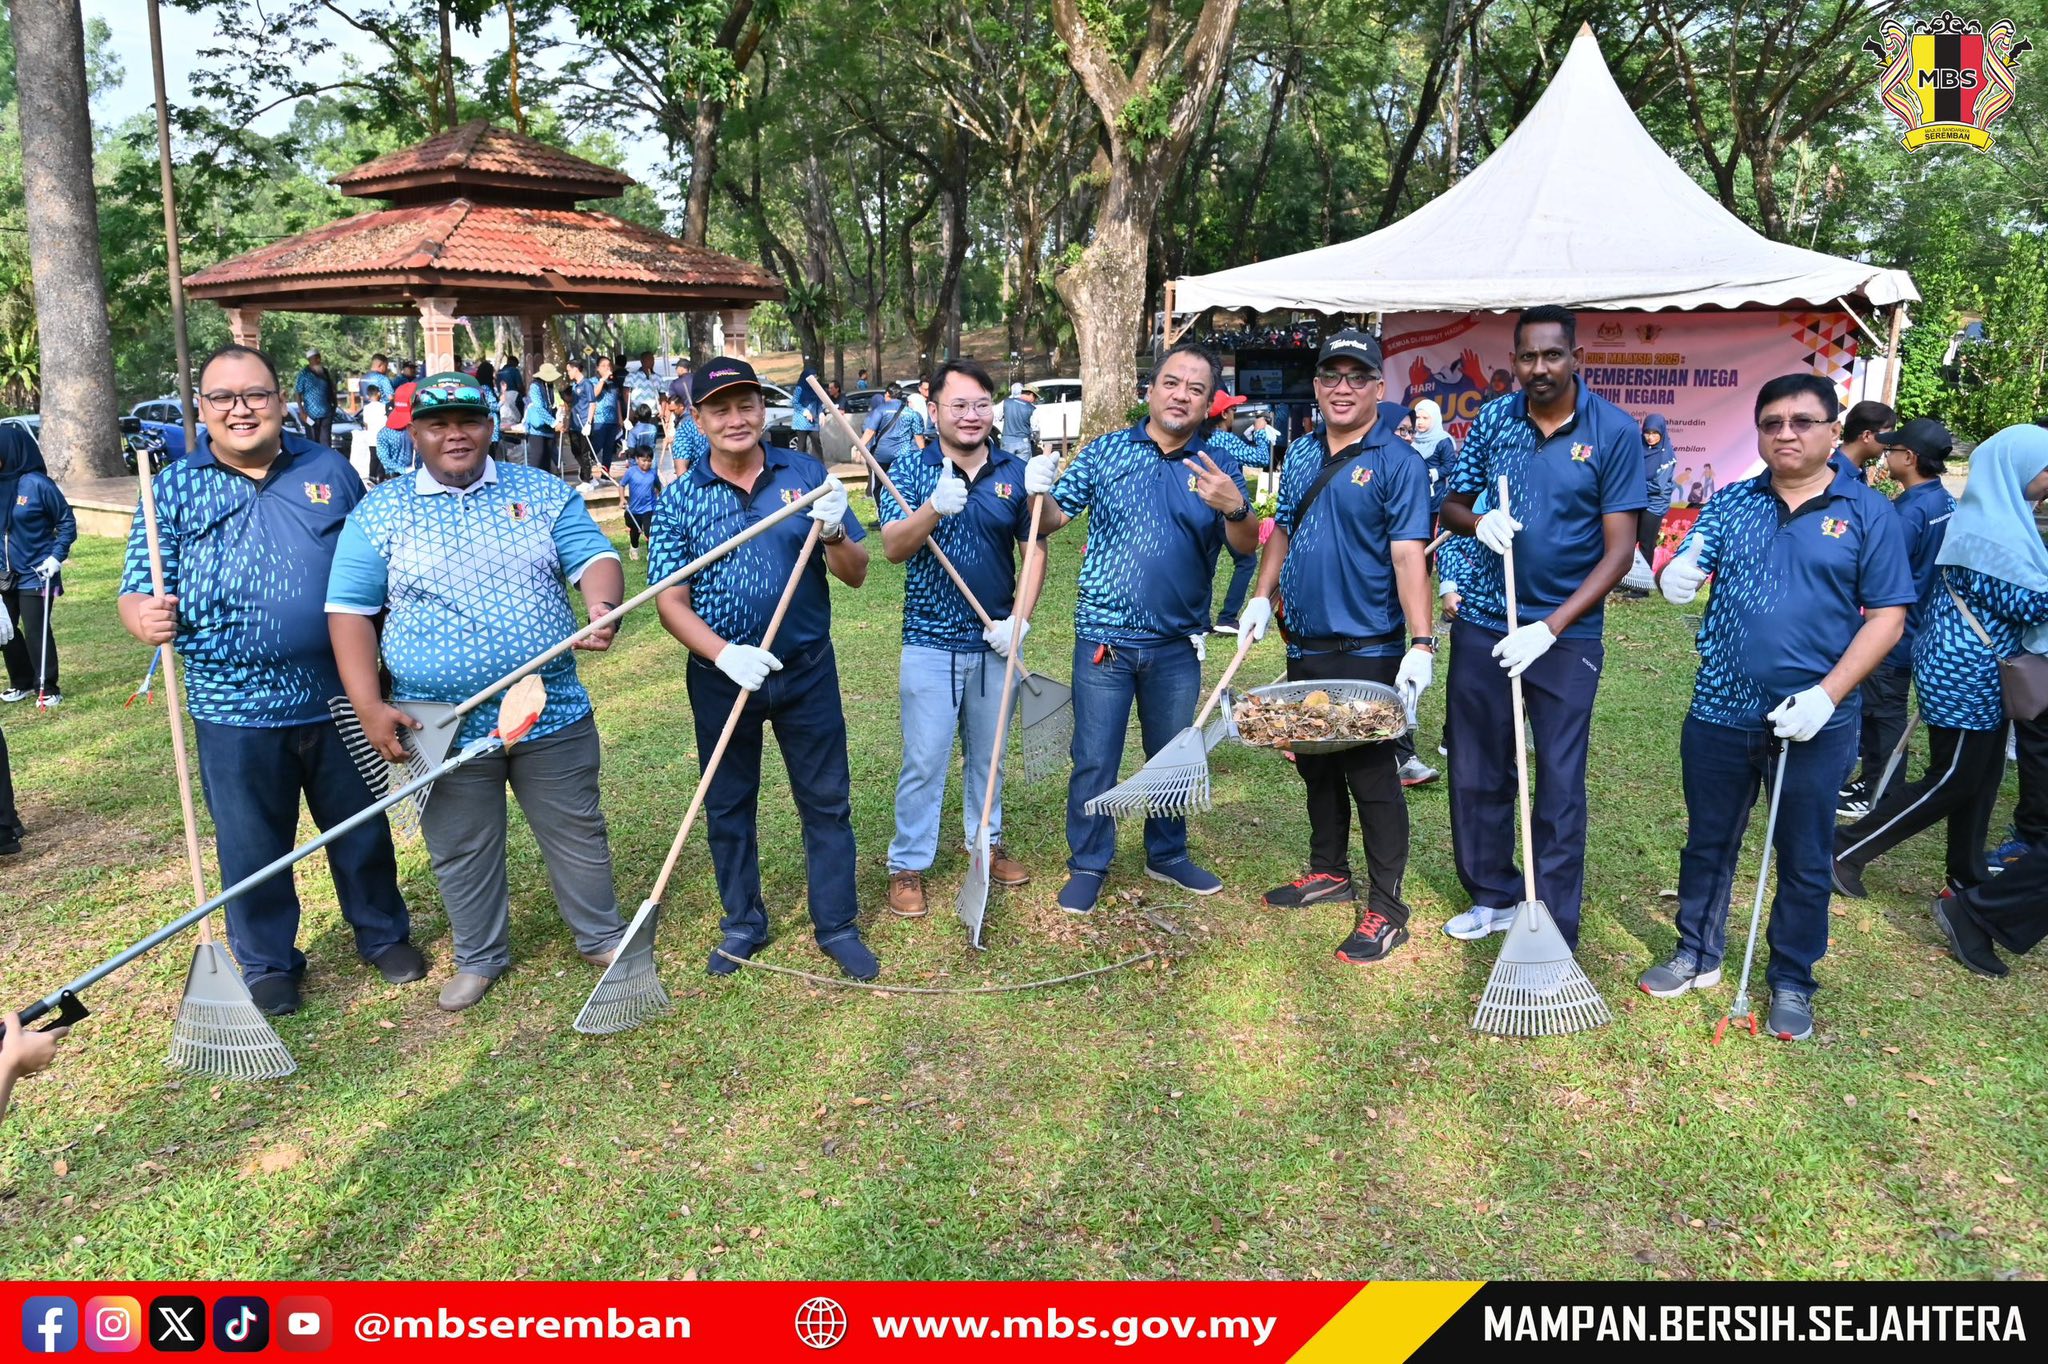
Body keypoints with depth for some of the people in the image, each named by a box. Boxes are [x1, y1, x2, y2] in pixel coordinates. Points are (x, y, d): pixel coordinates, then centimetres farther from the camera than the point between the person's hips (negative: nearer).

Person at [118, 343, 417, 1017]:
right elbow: (138, 592, -1)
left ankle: (383, 933, 36)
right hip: (237, 709, -1)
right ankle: (267, 964, 31)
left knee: (362, 829, 15)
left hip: (339, 697, 1)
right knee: (252, 846, 11)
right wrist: (147, 616, -26)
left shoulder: (330, 470, 4)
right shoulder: (174, 489, 0)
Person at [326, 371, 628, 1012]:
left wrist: (602, 604, -28)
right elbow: (350, 609, -1)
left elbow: (594, 556, -4)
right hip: (444, 727, 0)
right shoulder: (379, 512, 1)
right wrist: (369, 706, -10)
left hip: (553, 715, 1)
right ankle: (480, 956, 34)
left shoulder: (543, 493, 4)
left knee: (576, 832, 12)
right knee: (462, 850, 14)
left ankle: (602, 935, 32)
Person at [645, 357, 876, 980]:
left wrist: (832, 532, -24)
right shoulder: (679, 499, -5)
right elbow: (670, 600, -8)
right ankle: (743, 924, 33)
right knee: (728, 805, 14)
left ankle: (837, 925, 24)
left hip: (807, 669, 0)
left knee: (826, 800, 8)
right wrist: (725, 653, -25)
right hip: (722, 673, 0)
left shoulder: (807, 475, -3)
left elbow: (856, 575, -3)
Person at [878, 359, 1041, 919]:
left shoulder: (1015, 473, 1)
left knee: (987, 753, 18)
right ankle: (908, 865, 14)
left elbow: (1034, 550, 4)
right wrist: (934, 508, -34)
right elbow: (892, 548, -15)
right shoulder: (911, 472, -4)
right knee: (924, 761, 2)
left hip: (995, 642, 3)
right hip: (930, 642, -2)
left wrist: (1019, 619, -7)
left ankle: (987, 841, 35)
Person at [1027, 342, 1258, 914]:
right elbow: (1050, 522, -1)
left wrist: (1236, 507, -31)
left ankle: (1167, 855, 35)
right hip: (1104, 637, -2)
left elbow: (1246, 546, -9)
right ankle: (1088, 865, 20)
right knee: (1095, 759, 3)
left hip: (1178, 643, 2)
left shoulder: (1219, 467, 2)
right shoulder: (1105, 451, 0)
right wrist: (1038, 492, -23)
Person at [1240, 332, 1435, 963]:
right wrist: (1262, 596, 9)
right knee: (1315, 763, 18)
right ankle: (1329, 870, 35)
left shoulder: (1398, 463, -10)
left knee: (1371, 774, -2)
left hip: (1366, 651, -7)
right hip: (1304, 645, 7)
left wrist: (1420, 645, -24)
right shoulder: (1301, 453, 9)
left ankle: (1386, 906, 8)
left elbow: (1408, 556, -17)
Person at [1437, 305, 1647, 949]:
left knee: (1560, 785, 2)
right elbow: (1450, 507, 9)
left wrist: (1550, 628, -20)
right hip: (1483, 624, 3)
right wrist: (1477, 522, -16)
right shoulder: (1493, 419, 2)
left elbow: (1620, 550, -10)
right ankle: (1493, 896, 30)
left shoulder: (1616, 431, -8)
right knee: (1476, 773, 11)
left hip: (1565, 632, -3)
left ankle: (1554, 938, 14)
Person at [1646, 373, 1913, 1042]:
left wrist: (1827, 695, -17)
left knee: (1804, 861, 11)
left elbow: (1887, 616, -6)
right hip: (1720, 712, 3)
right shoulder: (1731, 502, 4)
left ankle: (1792, 982, 28)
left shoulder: (1867, 512, -4)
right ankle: (1698, 955, 34)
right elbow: (1684, 574, -1)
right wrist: (1676, 578, -27)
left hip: (1814, 721, -2)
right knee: (1708, 842, 16)